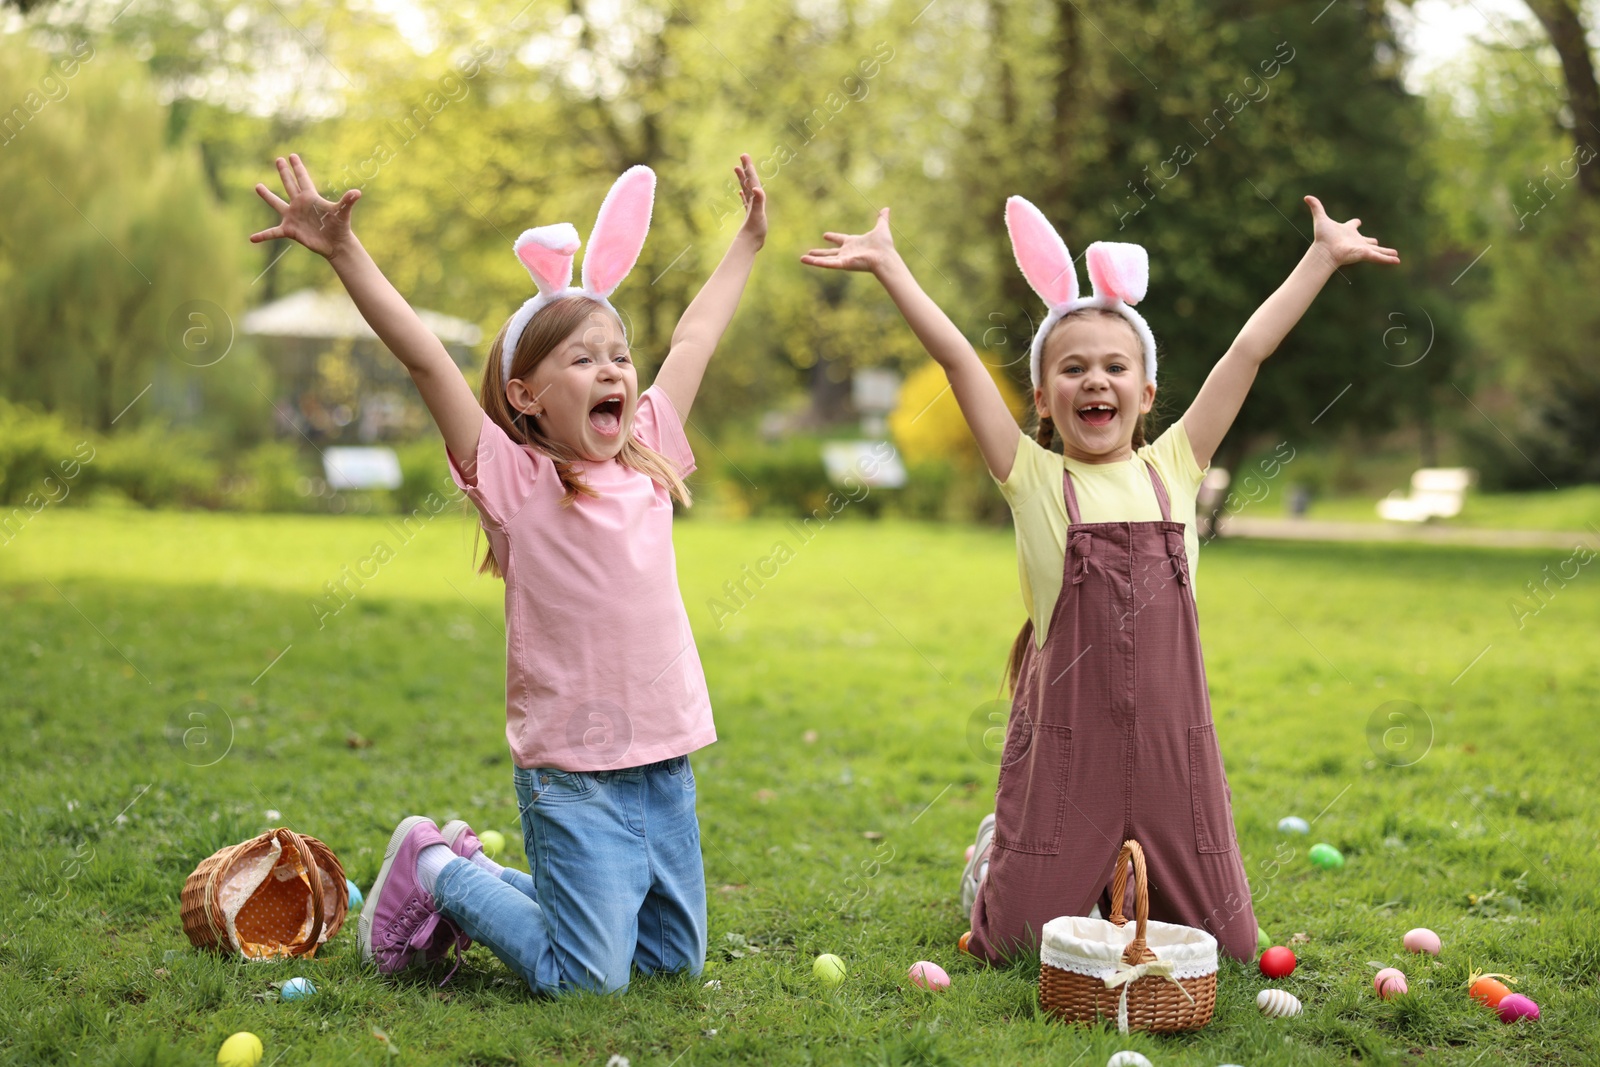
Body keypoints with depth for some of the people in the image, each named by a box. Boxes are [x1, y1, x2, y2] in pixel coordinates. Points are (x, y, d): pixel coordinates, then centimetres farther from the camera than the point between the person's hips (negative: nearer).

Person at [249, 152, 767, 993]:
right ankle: (437, 873, 18)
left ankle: (476, 871, 29)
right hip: (573, 774, -6)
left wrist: (747, 241, 29)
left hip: (665, 766, 6)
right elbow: (425, 358, -16)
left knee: (674, 959, 15)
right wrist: (343, 252, -24)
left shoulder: (646, 461, 7)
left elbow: (693, 340, 19)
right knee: (587, 979, -5)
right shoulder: (513, 479, -8)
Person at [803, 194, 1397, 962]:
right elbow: (956, 358, -5)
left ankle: (1122, 887, 36)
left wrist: (1323, 256, 14)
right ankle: (993, 855, 34)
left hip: (1169, 733, 3)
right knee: (1022, 946, 1)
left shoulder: (1173, 468, 7)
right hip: (1065, 734, -3)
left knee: (1221, 944, 7)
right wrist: (888, 265, -7)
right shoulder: (1033, 479, 0)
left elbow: (1250, 350, 8)